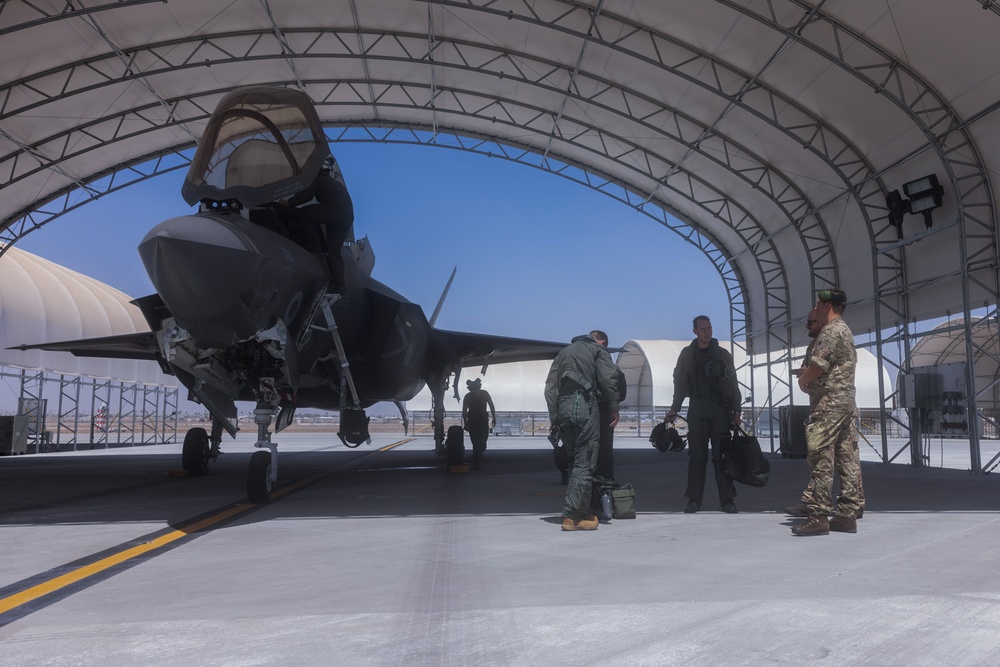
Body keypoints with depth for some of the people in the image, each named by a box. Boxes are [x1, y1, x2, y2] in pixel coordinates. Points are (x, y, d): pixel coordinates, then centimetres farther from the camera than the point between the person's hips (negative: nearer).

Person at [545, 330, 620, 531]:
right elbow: (608, 379, -5)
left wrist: (554, 416, 17)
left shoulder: (564, 352, 27)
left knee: (574, 462, 13)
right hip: (585, 406, -6)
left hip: (563, 407, 6)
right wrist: (613, 408, 2)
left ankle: (580, 511, 14)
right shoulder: (598, 349, 11)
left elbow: (550, 387, 19)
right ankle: (573, 515, -10)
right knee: (584, 463, -5)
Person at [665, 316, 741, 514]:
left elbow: (732, 384, 6)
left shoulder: (723, 354, 7)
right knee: (697, 456, 1)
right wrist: (674, 409, 4)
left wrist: (736, 410, 0)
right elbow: (680, 384, 10)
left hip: (720, 409, 0)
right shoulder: (687, 354, 8)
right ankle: (694, 499, 4)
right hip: (697, 410, 1)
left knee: (721, 456, -2)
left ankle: (727, 499, 3)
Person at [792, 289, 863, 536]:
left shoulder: (831, 331, -12)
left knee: (821, 461, -9)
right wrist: (808, 375, 9)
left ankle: (818, 517, -8)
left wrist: (802, 380, 1)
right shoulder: (845, 330, 21)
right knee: (847, 460, 7)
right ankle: (847, 515, 9)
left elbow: (817, 366, -18)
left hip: (828, 404, -10)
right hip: (847, 403, 10)